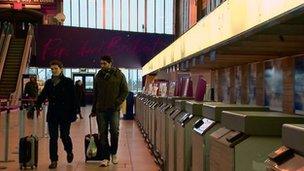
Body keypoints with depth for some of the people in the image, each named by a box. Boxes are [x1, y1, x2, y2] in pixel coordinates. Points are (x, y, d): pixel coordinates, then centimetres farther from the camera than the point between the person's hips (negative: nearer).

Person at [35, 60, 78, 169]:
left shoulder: (68, 82, -3)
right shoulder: (48, 83, 10)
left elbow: (73, 99, -5)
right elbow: (42, 96, 10)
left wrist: (74, 113, -10)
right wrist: (36, 106, -5)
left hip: (65, 114, -4)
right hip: (52, 115, 4)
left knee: (64, 136, 2)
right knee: (53, 138, 3)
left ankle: (69, 152, 32)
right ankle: (53, 160, 11)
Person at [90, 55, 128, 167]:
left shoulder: (119, 75, 0)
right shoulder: (98, 76, 9)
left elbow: (125, 91, 2)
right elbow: (95, 94, 14)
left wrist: (117, 103, -12)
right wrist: (93, 110, 13)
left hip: (114, 109, -2)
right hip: (100, 109, 2)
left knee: (115, 131, -2)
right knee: (103, 134, 2)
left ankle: (113, 153, 21)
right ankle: (105, 158, 7)